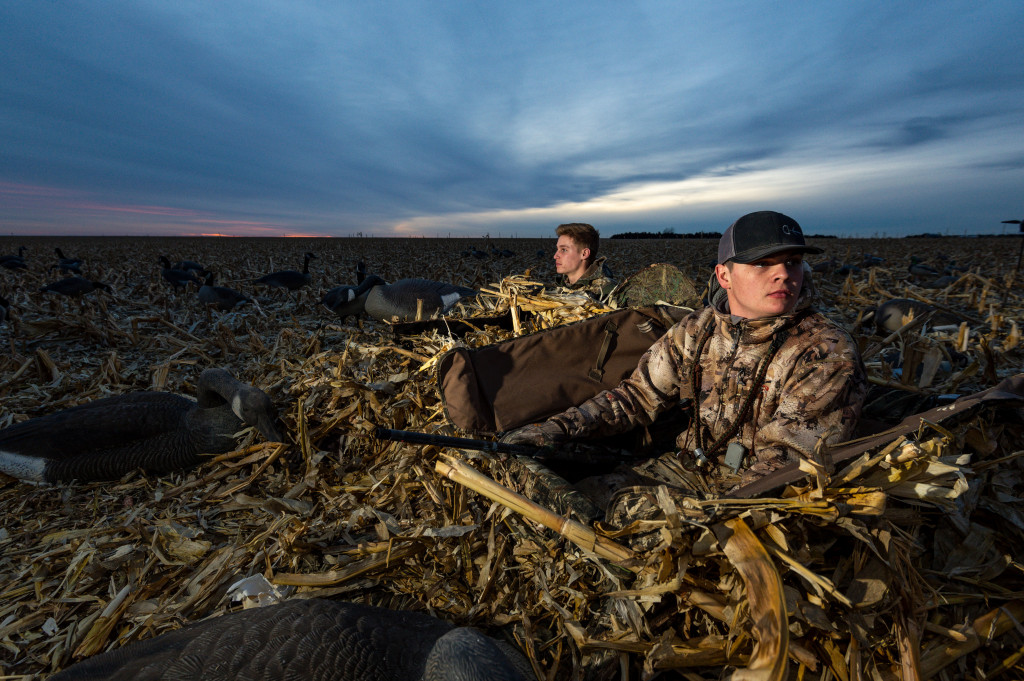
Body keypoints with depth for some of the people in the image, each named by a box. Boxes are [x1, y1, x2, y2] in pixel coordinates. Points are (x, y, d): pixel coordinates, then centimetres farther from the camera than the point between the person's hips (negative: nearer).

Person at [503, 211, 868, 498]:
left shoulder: (829, 355, -17)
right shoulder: (698, 329, -2)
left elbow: (782, 463, -22)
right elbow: (640, 394, 3)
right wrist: (559, 427, -8)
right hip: (687, 467, 4)